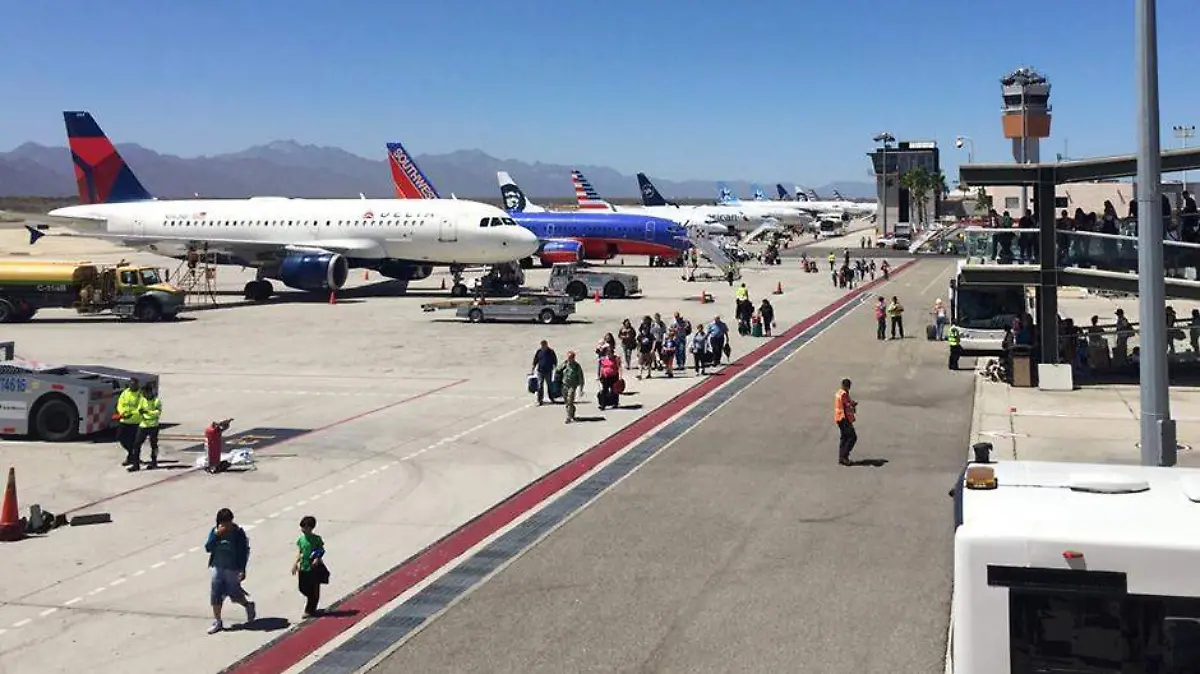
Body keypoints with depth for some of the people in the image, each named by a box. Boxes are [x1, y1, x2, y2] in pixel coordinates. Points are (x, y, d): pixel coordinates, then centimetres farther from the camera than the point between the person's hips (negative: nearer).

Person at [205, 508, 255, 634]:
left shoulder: (238, 532, -10)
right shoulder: (214, 531, 0)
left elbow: (244, 552, -7)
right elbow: (208, 548, -7)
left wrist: (242, 570, -11)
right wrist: (216, 535, -20)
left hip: (232, 569, -4)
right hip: (216, 567, 4)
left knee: (234, 594, 3)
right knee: (215, 596, 4)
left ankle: (248, 605, 34)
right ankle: (217, 622, 17)